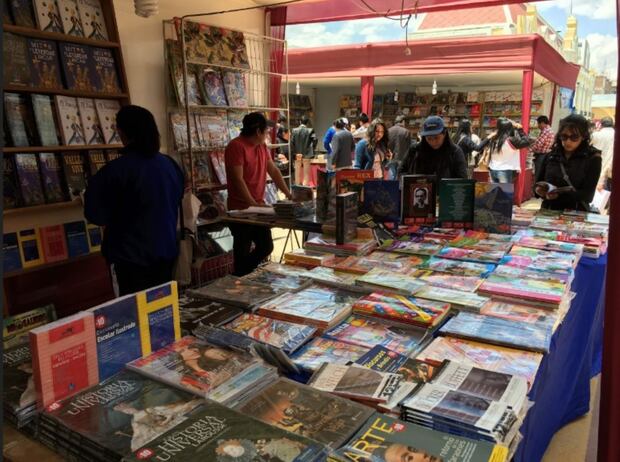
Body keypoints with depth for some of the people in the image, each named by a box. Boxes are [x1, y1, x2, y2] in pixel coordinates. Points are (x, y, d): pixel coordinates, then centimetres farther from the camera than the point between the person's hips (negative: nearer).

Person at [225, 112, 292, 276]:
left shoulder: (262, 147, 9)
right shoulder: (236, 146, -17)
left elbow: (274, 171, 11)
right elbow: (238, 180, -22)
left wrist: (288, 195, 4)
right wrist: (253, 204, -23)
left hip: (258, 206, 8)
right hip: (241, 209, -8)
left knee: (266, 247, 15)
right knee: (243, 252, 4)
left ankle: (245, 274, 34)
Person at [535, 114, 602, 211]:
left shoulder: (593, 158, 0)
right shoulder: (551, 155, 8)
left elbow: (588, 195, -7)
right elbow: (537, 184, 13)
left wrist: (559, 195, -21)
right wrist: (540, 190, -9)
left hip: (576, 214, -3)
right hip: (548, 212, 3)